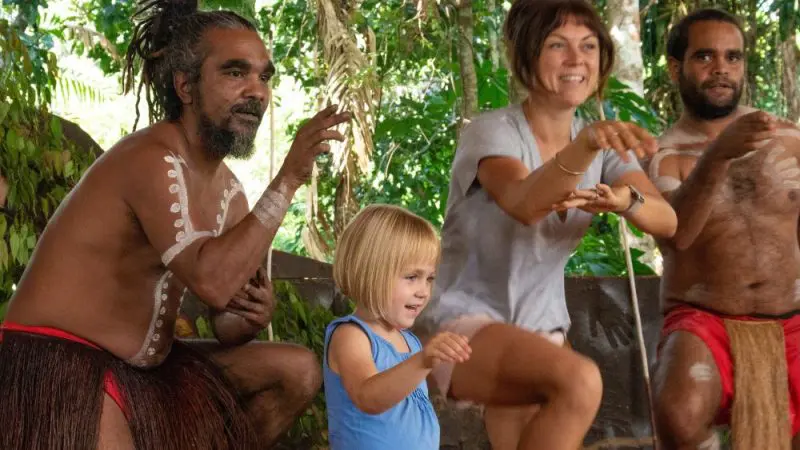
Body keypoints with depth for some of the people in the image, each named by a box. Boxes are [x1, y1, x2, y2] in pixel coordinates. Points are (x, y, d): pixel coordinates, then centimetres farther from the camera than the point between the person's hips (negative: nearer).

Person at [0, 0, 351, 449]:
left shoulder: (228, 191, 8)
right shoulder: (151, 160, -18)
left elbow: (226, 324, 12)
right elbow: (213, 281, -32)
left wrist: (253, 314, -12)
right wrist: (289, 178, -29)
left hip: (145, 370, 10)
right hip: (58, 370, -9)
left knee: (299, 371, 9)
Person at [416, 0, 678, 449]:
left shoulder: (607, 145, 3)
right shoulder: (491, 132, -16)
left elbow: (666, 220, -13)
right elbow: (524, 205, -38)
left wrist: (624, 199, -37)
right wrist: (587, 144, -56)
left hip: (542, 332, 7)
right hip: (469, 324, -7)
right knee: (580, 381, -34)